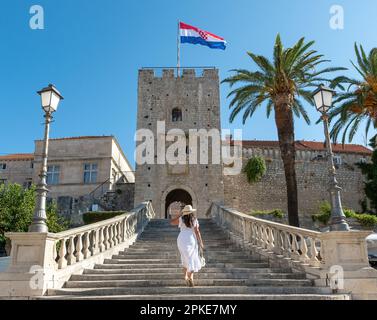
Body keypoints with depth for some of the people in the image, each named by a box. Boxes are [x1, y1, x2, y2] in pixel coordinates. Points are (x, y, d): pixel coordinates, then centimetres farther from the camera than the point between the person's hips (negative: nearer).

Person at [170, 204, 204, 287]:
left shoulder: (181, 219, -3)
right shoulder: (194, 220, -4)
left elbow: (171, 222, 10)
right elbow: (197, 232, -9)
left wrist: (179, 214, 10)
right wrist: (201, 243, -3)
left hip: (182, 240, 1)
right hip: (191, 240, -1)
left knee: (185, 258, 17)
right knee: (192, 259, 7)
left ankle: (186, 276, 20)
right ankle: (190, 276, -11)